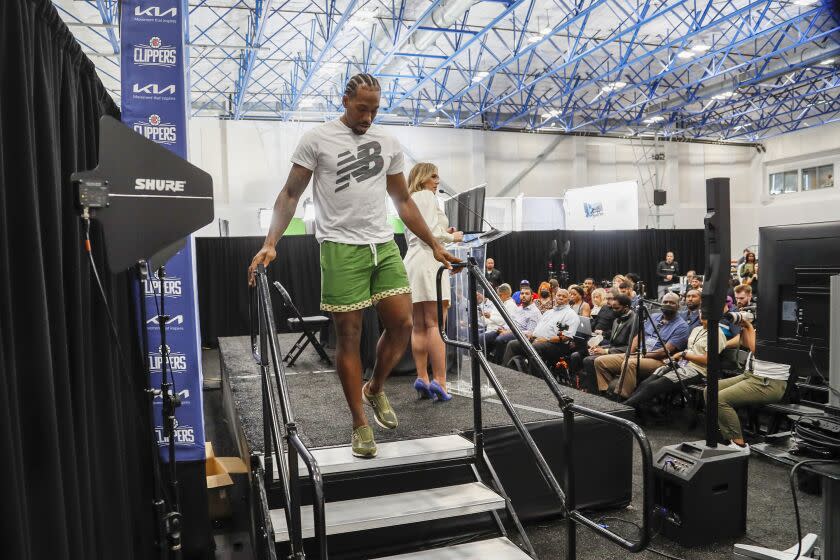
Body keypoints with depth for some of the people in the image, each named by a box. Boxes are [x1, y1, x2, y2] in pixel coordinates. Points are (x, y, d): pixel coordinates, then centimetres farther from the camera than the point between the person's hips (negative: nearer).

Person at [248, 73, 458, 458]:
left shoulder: (389, 143, 13)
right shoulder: (317, 139, 0)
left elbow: (403, 201, 18)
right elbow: (290, 194, -1)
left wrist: (435, 246, 15)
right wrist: (270, 244, -14)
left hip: (384, 245, 4)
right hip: (342, 248, -4)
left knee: (402, 324, -2)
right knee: (349, 335, 0)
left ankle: (375, 390, 25)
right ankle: (360, 423, 12)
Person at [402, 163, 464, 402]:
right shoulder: (427, 196, -1)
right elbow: (430, 232, -13)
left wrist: (442, 233, 20)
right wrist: (452, 237, 2)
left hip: (411, 261, 9)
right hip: (429, 260, -9)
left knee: (419, 327, 4)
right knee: (435, 325, -12)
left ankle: (422, 378, 2)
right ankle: (439, 381, -15)